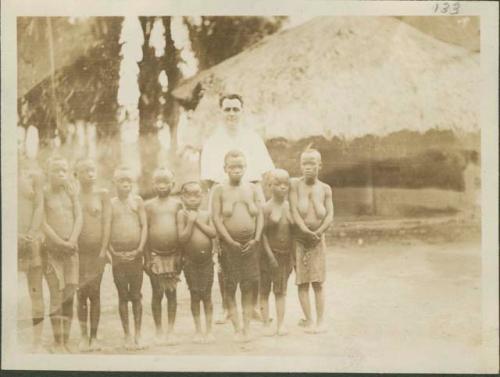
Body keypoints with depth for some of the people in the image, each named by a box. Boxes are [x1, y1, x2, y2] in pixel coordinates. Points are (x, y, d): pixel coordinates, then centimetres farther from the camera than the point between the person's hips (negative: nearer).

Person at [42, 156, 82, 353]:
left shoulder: (71, 192, 11)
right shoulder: (44, 193, -1)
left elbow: (79, 217, 6)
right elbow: (43, 222, -7)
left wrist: (72, 240, -7)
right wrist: (60, 242, -11)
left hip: (71, 248, 4)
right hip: (51, 249, -4)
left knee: (70, 292, 1)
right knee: (57, 294, -7)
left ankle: (66, 341, 7)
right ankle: (57, 343, -2)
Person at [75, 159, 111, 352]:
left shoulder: (102, 194, 2)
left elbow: (107, 222, 0)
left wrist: (103, 250, -5)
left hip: (97, 249, 0)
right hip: (79, 249, 0)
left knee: (94, 292, 1)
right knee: (81, 293, 2)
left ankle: (94, 336, 7)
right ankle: (84, 336, 7)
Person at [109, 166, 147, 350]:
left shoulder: (137, 201, 4)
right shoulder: (110, 203, 3)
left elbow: (144, 225, 1)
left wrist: (140, 249, -8)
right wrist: (112, 251, -8)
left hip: (135, 254, 0)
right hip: (118, 254, 0)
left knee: (136, 295, 5)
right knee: (123, 295, 5)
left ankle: (138, 334, 12)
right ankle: (127, 335, 12)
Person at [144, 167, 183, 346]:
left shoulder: (177, 203, 4)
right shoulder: (149, 205, 2)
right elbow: (145, 231, 1)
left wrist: (180, 255, -1)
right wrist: (147, 257, -3)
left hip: (173, 255, 1)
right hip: (155, 255, -1)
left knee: (171, 293, 5)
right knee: (157, 293, 3)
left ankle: (171, 330, 13)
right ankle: (159, 331, 13)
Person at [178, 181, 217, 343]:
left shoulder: (205, 214, 5)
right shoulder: (182, 214, -3)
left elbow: (213, 233, -8)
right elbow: (182, 237, -11)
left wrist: (198, 222, -11)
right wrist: (190, 222, -17)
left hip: (206, 259, 2)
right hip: (190, 261, -1)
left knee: (206, 295, 4)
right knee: (195, 295, 4)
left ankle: (209, 330, 14)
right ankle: (198, 330, 16)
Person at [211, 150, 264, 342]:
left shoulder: (252, 188, 8)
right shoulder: (220, 189, 0)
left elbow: (260, 215, 6)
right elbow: (216, 218, -6)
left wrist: (256, 239, -5)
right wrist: (231, 241, -11)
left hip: (250, 244, 2)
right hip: (229, 244, -2)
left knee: (249, 286, 3)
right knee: (230, 287, 0)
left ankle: (247, 327, 11)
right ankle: (237, 328, 8)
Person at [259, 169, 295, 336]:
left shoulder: (290, 207, 4)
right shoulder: (267, 207, -9)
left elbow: (293, 232, 8)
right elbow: (263, 233, -10)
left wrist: (293, 256, 5)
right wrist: (270, 255, -15)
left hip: (286, 254, 4)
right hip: (269, 253, -4)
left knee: (281, 291, 9)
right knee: (265, 291, 3)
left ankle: (281, 325, 13)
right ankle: (266, 325, 9)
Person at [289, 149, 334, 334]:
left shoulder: (325, 189, 2)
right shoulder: (295, 184, -4)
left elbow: (329, 215, -4)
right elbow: (294, 211, -11)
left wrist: (318, 232, -18)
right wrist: (306, 230, -22)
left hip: (318, 238, 1)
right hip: (299, 238, -1)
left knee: (318, 282, 1)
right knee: (302, 282, 0)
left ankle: (320, 321, 6)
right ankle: (308, 320, 7)